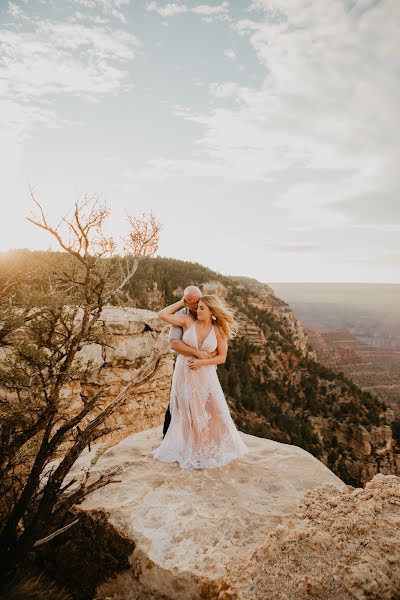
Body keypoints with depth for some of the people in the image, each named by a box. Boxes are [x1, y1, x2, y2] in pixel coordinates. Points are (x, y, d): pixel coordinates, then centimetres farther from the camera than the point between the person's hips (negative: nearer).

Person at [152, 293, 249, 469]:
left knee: (213, 412, 7)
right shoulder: (188, 321, -6)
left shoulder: (219, 331, -6)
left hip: (205, 375, 0)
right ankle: (187, 448, 29)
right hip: (184, 373, 0)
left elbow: (222, 357, -4)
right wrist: (181, 303, -4)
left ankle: (215, 448, 30)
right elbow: (162, 314, -10)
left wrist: (201, 362, -16)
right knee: (187, 413, 10)